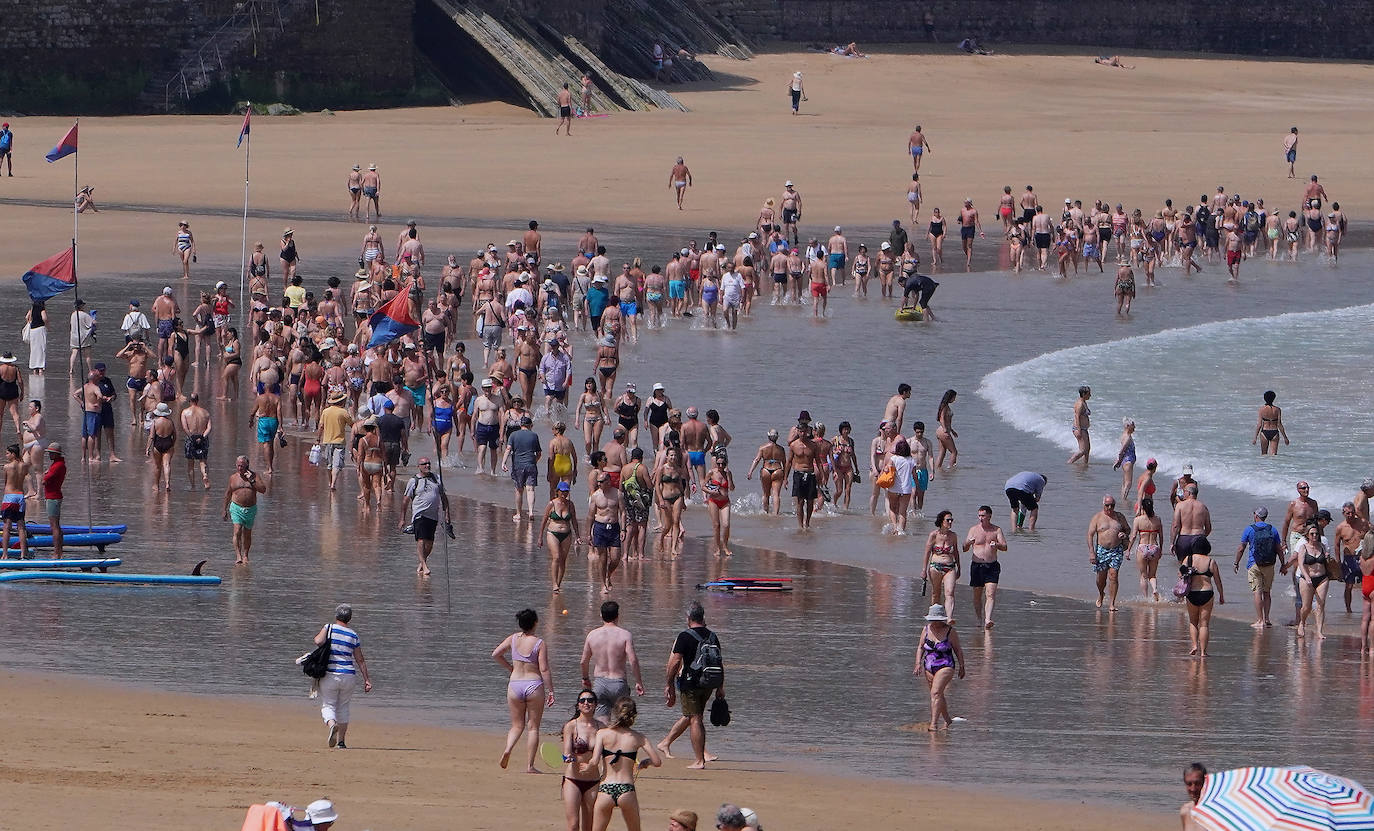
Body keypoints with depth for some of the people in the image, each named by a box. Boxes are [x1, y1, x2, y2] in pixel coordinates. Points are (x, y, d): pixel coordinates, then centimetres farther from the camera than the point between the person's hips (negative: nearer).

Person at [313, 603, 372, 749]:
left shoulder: (329, 628, -3)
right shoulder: (354, 635, 4)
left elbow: (319, 641, -21)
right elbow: (360, 660, 4)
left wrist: (318, 636, 3)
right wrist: (367, 679, 9)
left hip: (330, 675, -2)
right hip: (349, 676, 2)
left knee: (327, 706, 4)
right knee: (343, 707, 15)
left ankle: (332, 724, -29)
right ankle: (341, 742, 15)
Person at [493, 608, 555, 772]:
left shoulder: (513, 639, 2)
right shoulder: (539, 643, -9)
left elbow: (495, 654, 5)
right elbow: (544, 669, -12)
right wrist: (550, 691, -6)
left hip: (515, 685, 3)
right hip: (534, 685, -3)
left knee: (517, 725, 15)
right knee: (533, 727, 6)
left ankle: (508, 749, -15)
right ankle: (529, 765, 3)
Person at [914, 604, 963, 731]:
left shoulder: (950, 632, -8)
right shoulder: (927, 630, 3)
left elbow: (958, 650, 0)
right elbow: (921, 648, 8)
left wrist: (961, 667, 4)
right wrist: (918, 663, -4)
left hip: (945, 667, -6)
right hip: (929, 667, 6)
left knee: (936, 693, -20)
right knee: (939, 695, 14)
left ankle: (934, 723, -23)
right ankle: (948, 720, 30)